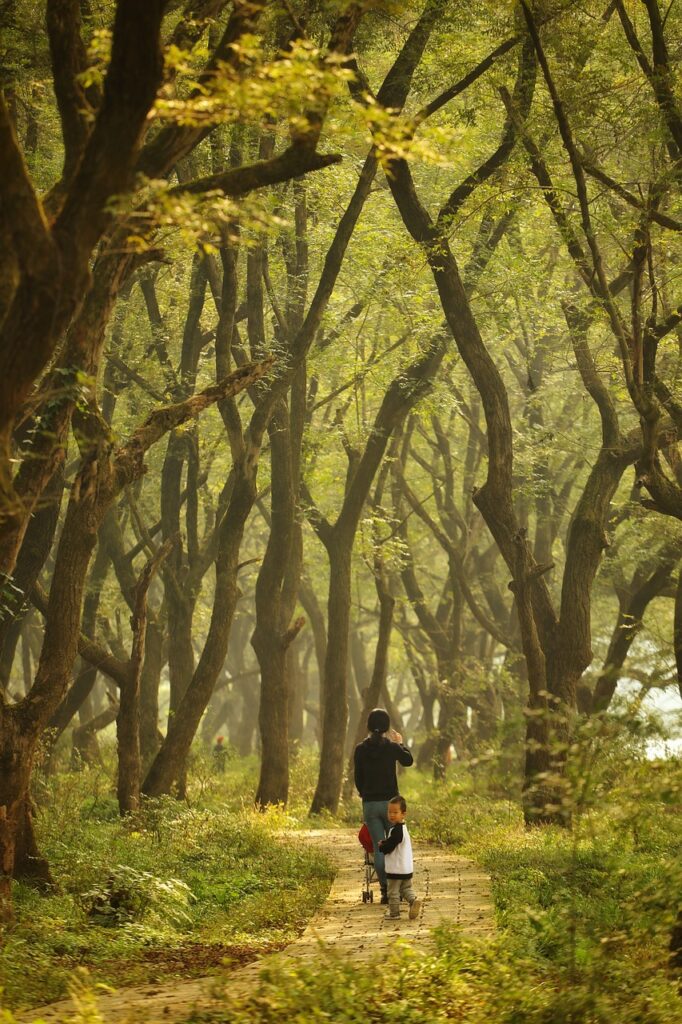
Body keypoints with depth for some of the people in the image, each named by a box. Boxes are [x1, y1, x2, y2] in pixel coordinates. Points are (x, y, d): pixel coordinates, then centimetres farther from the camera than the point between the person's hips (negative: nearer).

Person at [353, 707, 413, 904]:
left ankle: (385, 890, 3)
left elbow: (358, 778, 5)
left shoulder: (360, 749, -1)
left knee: (379, 847, 6)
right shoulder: (392, 747, -6)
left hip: (369, 804, 2)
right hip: (390, 802, -2)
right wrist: (400, 743, 29)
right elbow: (408, 761, 13)